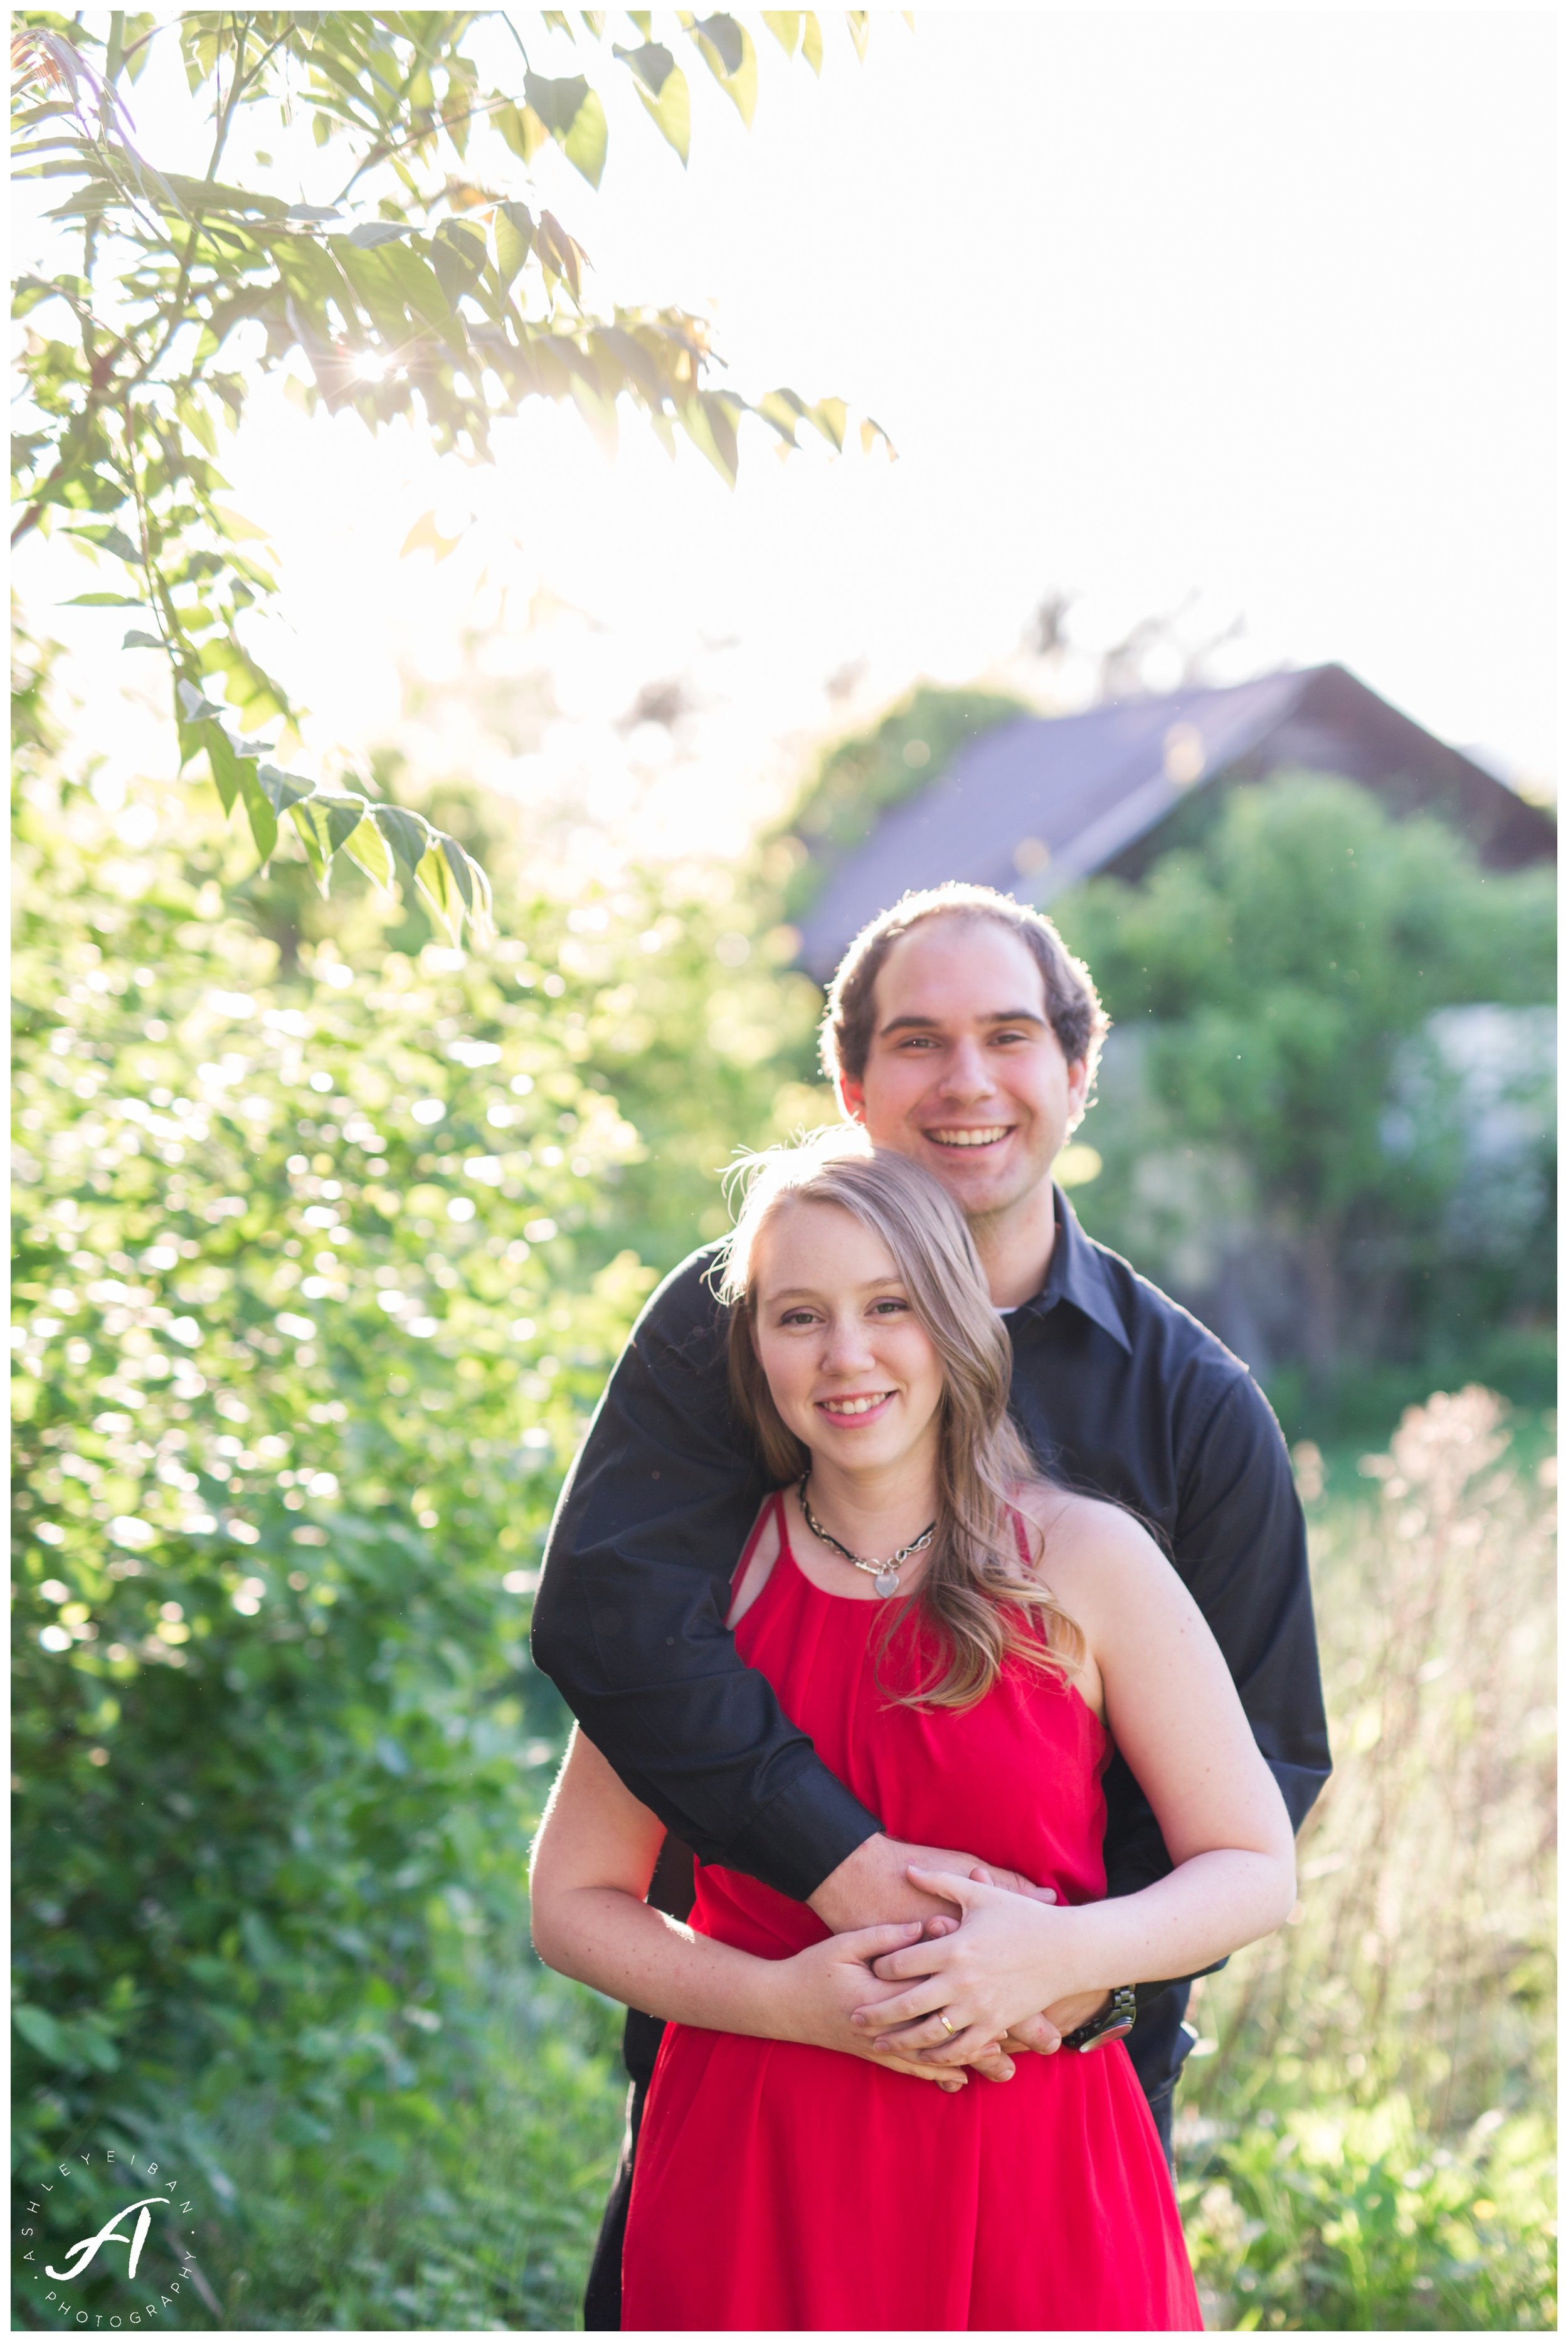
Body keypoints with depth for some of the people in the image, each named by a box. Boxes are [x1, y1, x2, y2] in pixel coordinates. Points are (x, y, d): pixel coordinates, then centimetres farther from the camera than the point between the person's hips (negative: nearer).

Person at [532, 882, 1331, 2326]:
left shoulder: (1194, 1401, 1)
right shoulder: (732, 1320, -2)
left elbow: (1262, 1750, -1)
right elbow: (608, 1608, -16)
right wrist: (842, 1862, -26)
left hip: (1074, 2060, 1)